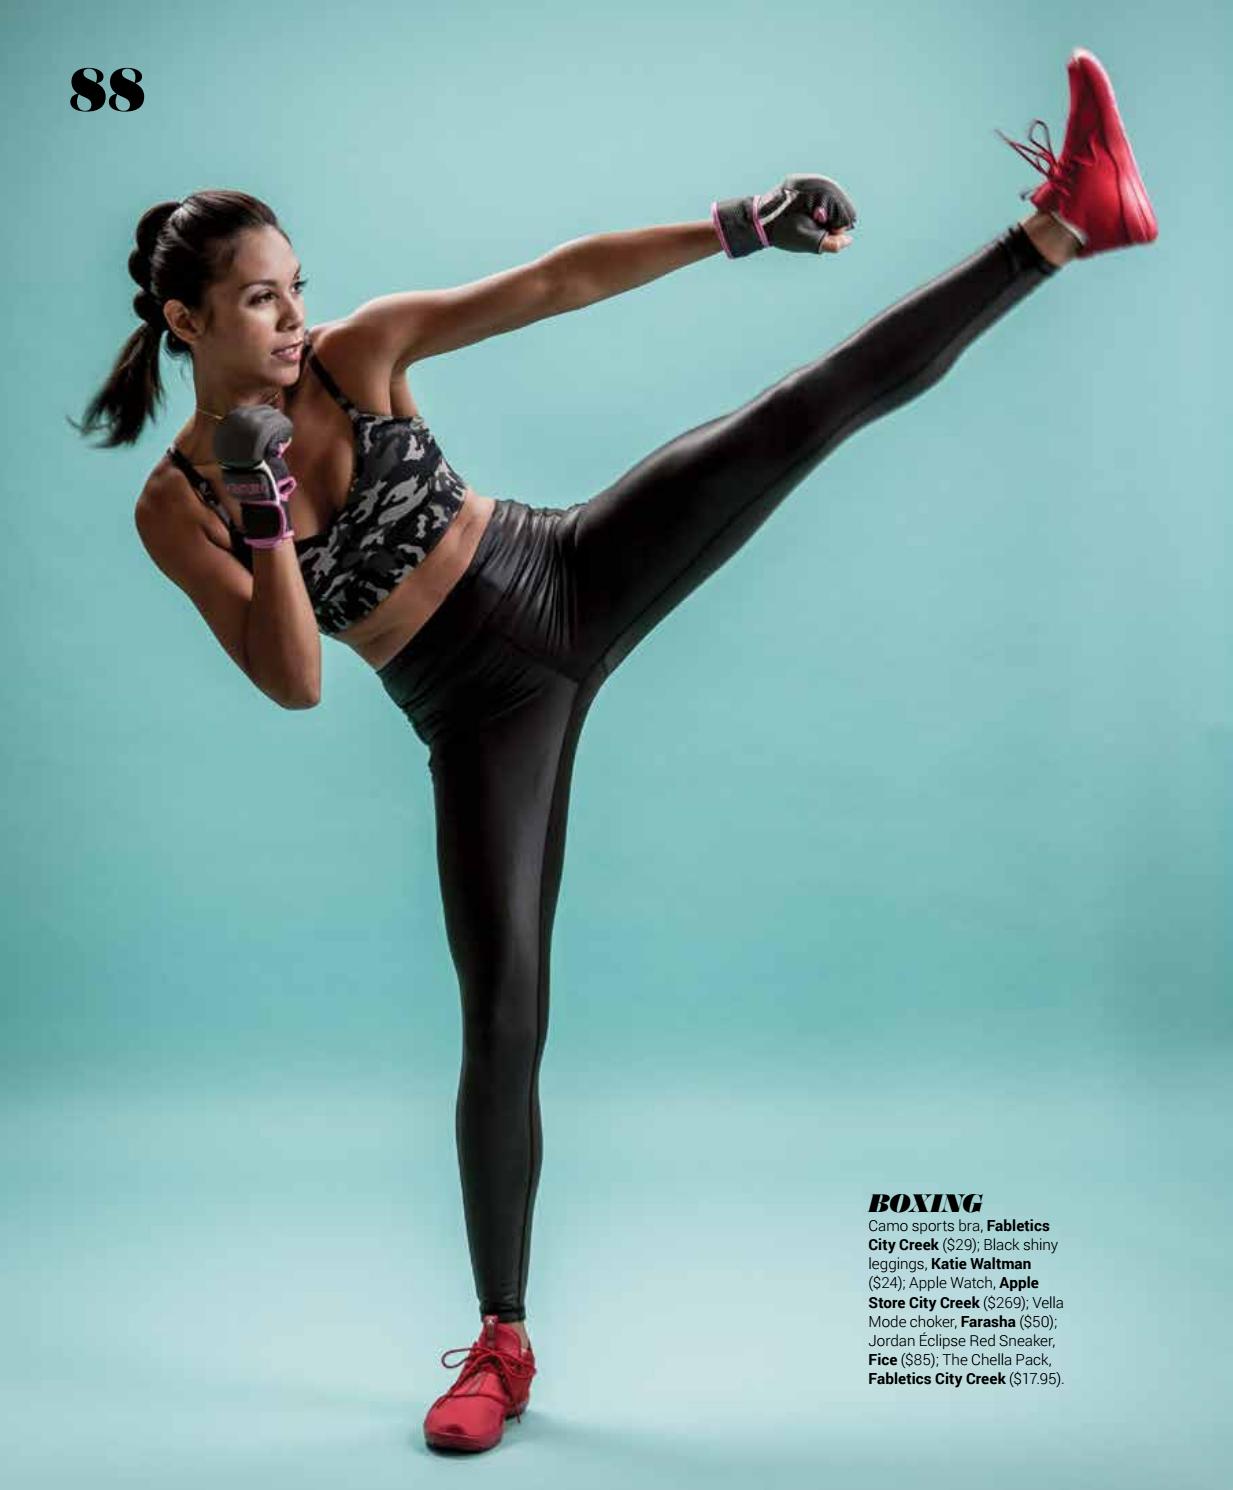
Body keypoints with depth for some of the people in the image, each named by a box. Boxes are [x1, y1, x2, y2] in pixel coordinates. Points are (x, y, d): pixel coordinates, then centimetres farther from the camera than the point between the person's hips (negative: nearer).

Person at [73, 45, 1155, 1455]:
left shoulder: (355, 349, -4)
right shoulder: (174, 507, -7)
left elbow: (553, 281, -8)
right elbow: (293, 683, -13)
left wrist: (734, 227, -15)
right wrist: (267, 515, -24)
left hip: (578, 573, 2)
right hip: (484, 711, -2)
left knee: (820, 402, -15)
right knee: (502, 1015, -3)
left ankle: (1068, 224, -7)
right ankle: (502, 1345, 13)